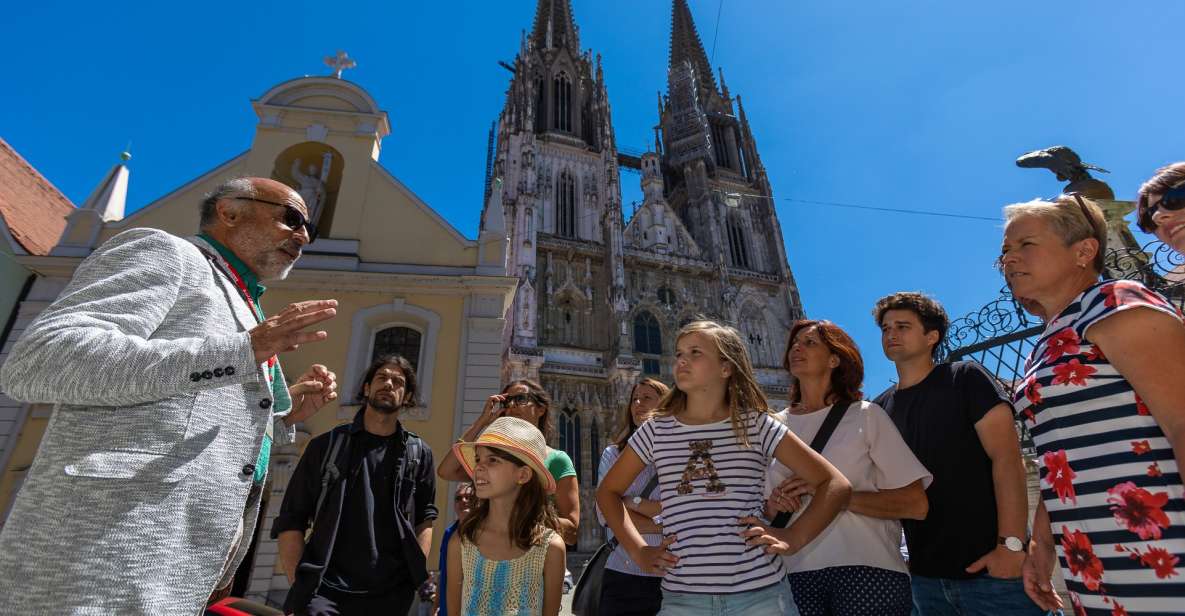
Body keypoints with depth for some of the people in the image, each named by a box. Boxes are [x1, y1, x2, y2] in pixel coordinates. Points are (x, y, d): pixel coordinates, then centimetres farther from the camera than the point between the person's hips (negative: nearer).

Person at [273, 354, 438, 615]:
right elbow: (291, 520, 1)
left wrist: (421, 574, -1)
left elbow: (425, 517, 9)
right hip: (324, 590, -1)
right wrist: (298, 586, -8)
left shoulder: (419, 453, 6)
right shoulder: (326, 445, 2)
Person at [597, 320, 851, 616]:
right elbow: (608, 491, 14)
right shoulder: (656, 430, 3)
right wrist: (638, 550, 4)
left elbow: (836, 484, 4)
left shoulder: (757, 425, -1)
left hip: (759, 592, -1)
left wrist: (794, 537, -7)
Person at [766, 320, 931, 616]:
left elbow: (916, 505, -6)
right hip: (797, 575, 3)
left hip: (867, 571, -2)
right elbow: (761, 511, 17)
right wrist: (774, 504, -6)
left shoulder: (866, 415, 1)